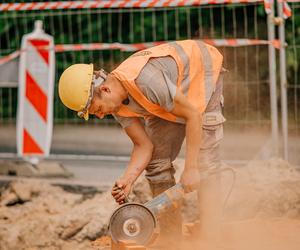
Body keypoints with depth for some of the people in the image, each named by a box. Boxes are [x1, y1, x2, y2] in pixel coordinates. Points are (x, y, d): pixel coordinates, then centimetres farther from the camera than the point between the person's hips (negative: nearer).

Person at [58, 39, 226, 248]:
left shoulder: (146, 81, -40)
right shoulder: (116, 104, -16)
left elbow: (193, 115, -31)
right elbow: (144, 146, -12)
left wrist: (190, 169, -29)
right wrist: (128, 180, -29)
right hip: (176, 87, 7)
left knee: (204, 160, -18)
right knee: (156, 160, 2)